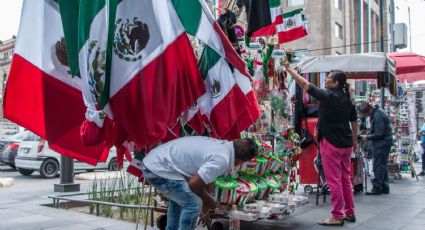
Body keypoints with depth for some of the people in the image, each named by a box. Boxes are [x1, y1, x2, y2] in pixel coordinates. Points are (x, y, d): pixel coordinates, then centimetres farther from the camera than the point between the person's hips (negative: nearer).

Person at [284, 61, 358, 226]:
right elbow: (354, 121, 15)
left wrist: (289, 68, -3)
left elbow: (305, 84, -11)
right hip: (346, 143, 8)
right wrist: (355, 141, 26)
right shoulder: (348, 99, 8)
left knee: (334, 180, -2)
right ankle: (349, 213, 23)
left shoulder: (327, 95, -13)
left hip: (331, 143, -8)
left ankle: (337, 216, 3)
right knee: (345, 179, 15)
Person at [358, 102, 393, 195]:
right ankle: (384, 187, 21)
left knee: (378, 166, -8)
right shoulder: (377, 112, 11)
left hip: (382, 143, -11)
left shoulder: (378, 116, -22)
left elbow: (379, 134, -22)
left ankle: (377, 188, -5)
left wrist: (367, 137, -11)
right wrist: (368, 136, 8)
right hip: (383, 142, 11)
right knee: (382, 165, 15)